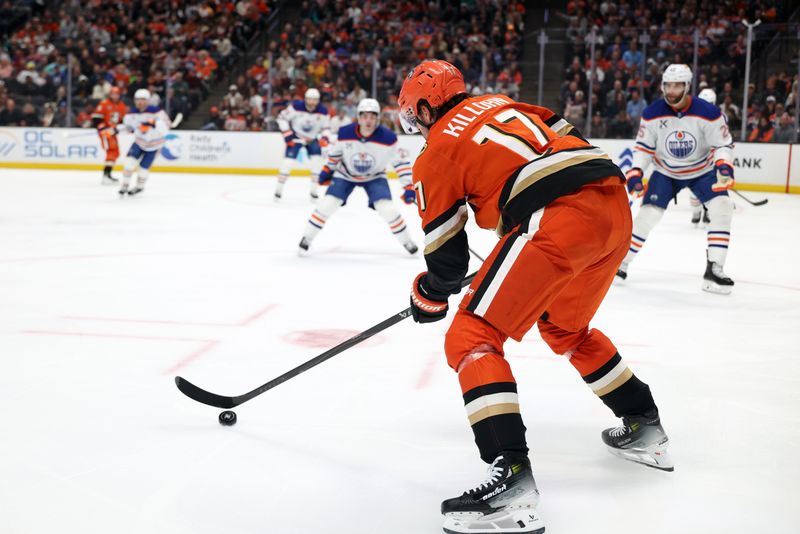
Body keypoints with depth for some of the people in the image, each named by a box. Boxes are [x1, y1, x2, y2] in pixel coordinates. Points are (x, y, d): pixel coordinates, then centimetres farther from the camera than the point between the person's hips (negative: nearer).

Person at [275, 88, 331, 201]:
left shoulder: (322, 111, -13)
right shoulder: (296, 106, -23)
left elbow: (326, 127, 0)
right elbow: (282, 118, -14)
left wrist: (324, 138, -19)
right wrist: (287, 134, -19)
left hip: (312, 138, 3)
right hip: (296, 137, -3)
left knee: (317, 161, -11)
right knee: (289, 161, -14)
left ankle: (313, 190, 2)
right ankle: (279, 189, -1)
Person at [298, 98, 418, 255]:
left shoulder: (387, 137, -27)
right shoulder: (344, 133, -23)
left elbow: (400, 162, -17)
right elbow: (335, 152, -2)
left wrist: (409, 186, -21)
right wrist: (327, 170, 9)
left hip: (375, 177, -1)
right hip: (346, 174, 1)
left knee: (388, 209, -17)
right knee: (327, 205, -12)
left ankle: (406, 242, 5)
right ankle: (306, 239, 6)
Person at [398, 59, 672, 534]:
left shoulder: (436, 154, 9)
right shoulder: (500, 103, 27)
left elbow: (448, 258, 10)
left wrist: (428, 296, 32)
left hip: (562, 219, -8)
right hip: (616, 204, 8)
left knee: (472, 338, -4)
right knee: (564, 326, 31)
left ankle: (513, 479, -19)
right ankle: (645, 426, 40)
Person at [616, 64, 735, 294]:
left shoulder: (708, 112, -22)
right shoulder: (652, 114, -16)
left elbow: (723, 144, -16)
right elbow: (643, 146, -6)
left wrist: (723, 165, -37)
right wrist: (635, 172, -20)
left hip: (702, 170, 0)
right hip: (666, 172, 1)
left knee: (722, 207, -19)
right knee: (648, 214, -12)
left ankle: (714, 269, -14)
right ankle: (620, 262, 3)